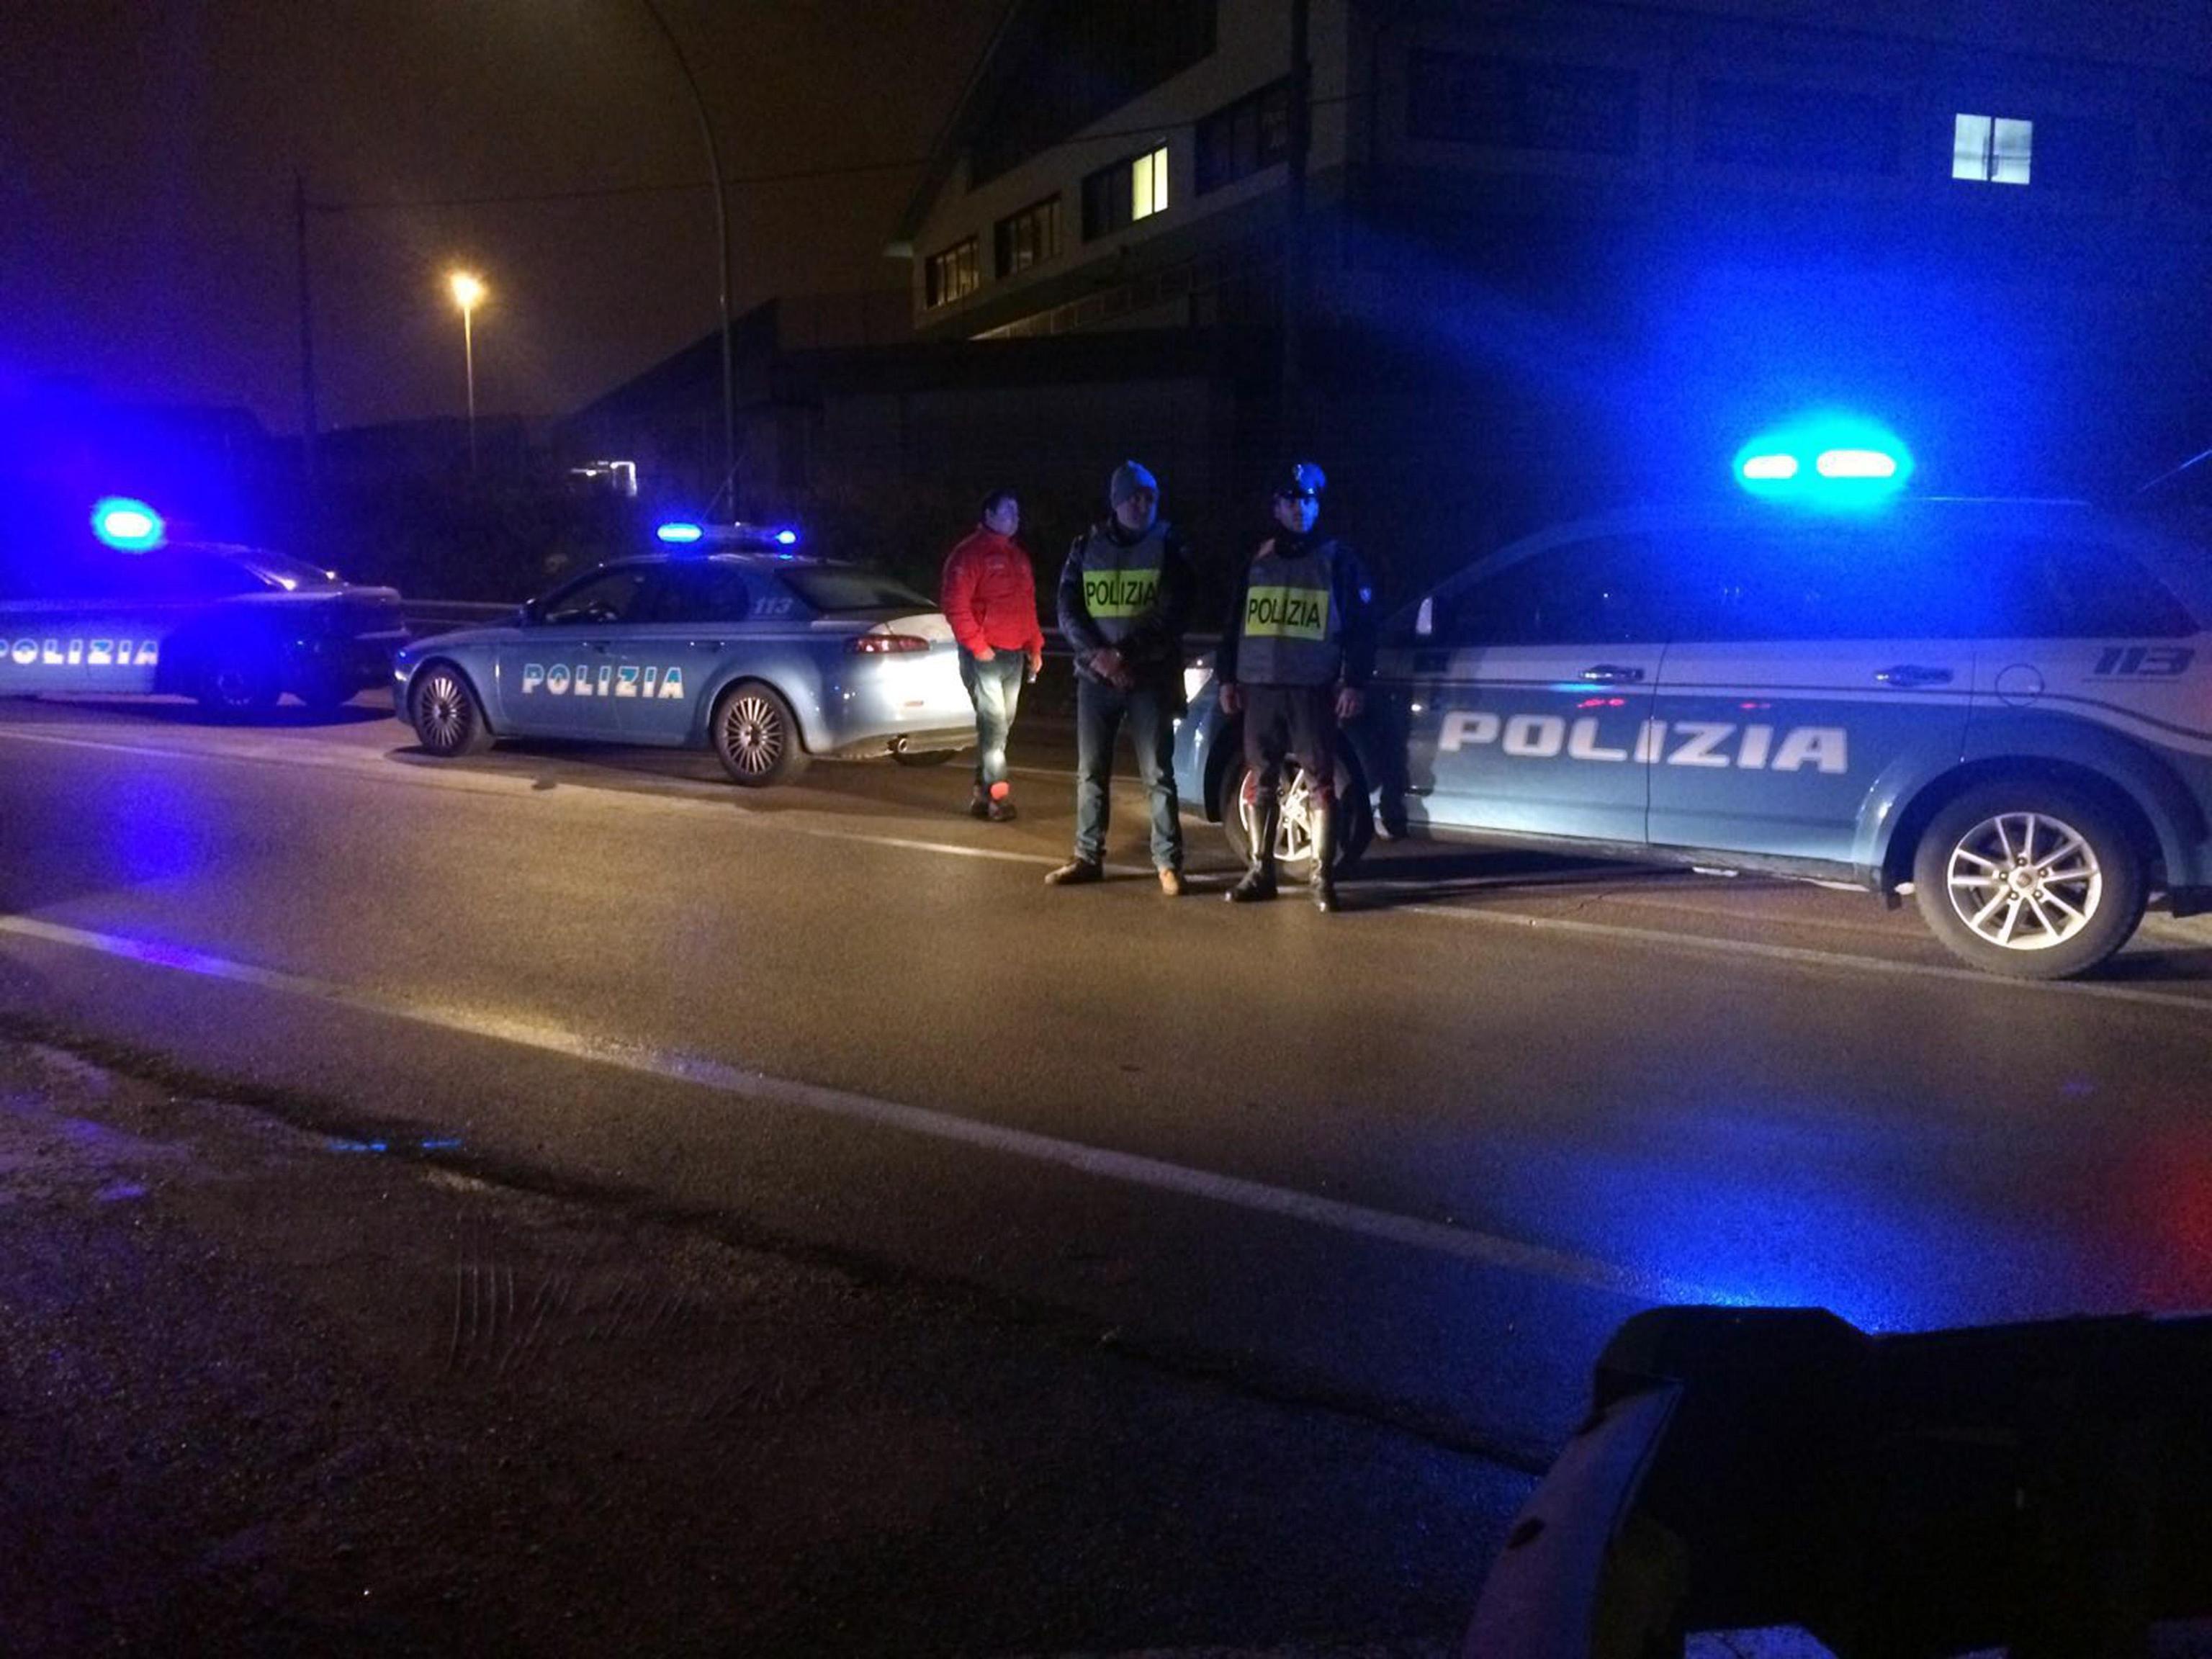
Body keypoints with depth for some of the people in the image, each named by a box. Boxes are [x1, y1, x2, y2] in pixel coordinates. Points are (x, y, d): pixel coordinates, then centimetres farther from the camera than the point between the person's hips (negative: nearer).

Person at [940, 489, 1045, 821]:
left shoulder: (1018, 556, 18)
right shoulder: (969, 553, -8)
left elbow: (1028, 605, 23)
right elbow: (954, 604, -14)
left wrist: (1035, 646, 16)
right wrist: (976, 645, -16)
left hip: (1015, 655, 8)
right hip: (985, 655, -8)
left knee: (1001, 726, 9)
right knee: (994, 723, -11)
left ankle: (983, 795, 16)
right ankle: (998, 796, -6)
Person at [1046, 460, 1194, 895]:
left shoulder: (1168, 544, 0)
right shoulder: (1087, 545, 7)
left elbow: (1173, 614, -8)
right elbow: (1068, 609, 1)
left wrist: (1124, 654, -17)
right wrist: (1098, 655, -15)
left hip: (1151, 676, -3)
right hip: (1094, 676, 3)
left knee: (1158, 774, -2)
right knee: (1090, 772, 9)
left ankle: (1168, 862, 3)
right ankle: (1088, 857, 18)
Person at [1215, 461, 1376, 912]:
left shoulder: (1338, 559, 4)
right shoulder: (1258, 560, 15)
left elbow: (1360, 625, 1)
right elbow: (1235, 622, 19)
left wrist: (1354, 682, -8)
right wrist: (1227, 677, 12)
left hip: (1312, 689, -4)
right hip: (1260, 687, 4)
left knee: (1320, 783, -4)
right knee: (1261, 782, 7)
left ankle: (1323, 878, 0)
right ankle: (1261, 872, 15)